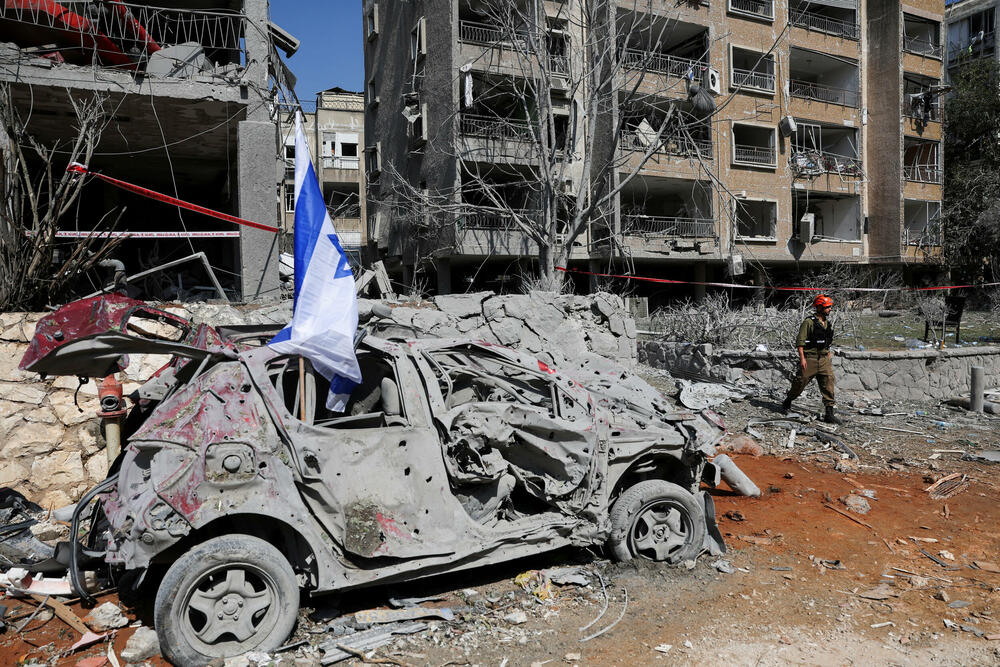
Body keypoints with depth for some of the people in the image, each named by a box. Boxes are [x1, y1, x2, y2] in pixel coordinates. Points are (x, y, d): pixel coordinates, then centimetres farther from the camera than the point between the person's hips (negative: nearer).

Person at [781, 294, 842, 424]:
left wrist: (829, 354, 20)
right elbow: (800, 341, -13)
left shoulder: (828, 323, 12)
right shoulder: (809, 322, -10)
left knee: (828, 383, -3)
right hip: (810, 358, -6)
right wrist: (802, 358, -18)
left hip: (824, 359, 6)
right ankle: (788, 401, 27)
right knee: (801, 381, 2)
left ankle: (829, 414, -1)